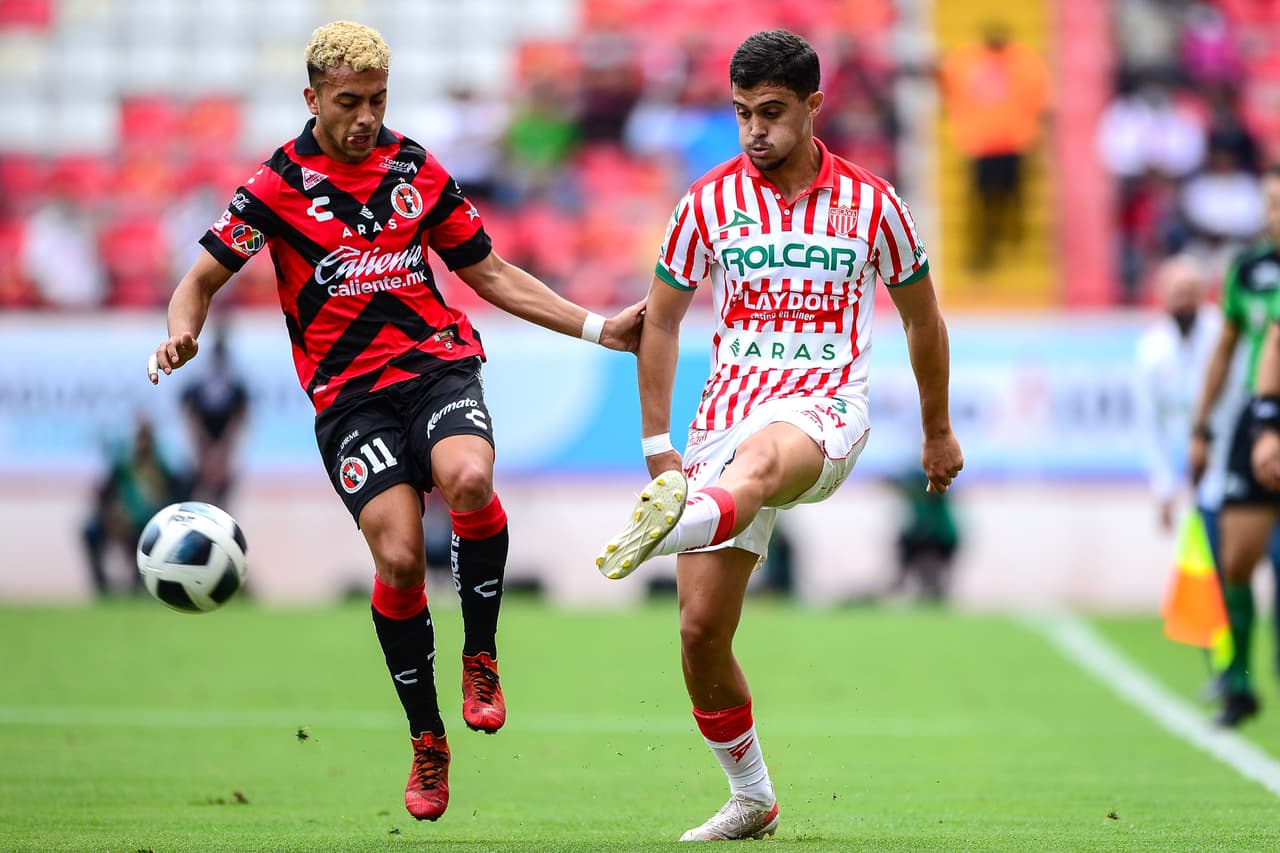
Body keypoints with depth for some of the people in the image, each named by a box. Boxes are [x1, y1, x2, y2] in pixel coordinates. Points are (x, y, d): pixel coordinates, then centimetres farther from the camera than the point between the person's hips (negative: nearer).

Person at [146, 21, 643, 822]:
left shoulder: (417, 170, 10)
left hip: (438, 361, 2)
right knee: (398, 559, -16)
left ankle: (482, 656, -8)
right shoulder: (277, 185, 0)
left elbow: (491, 274, 18)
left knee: (469, 481, -31)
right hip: (349, 390, -2)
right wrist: (181, 335, -19)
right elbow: (203, 279, 4)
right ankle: (427, 740, 4)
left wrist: (599, 328, 14)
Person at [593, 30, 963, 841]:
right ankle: (751, 797, 15)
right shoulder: (710, 201, 6)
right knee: (701, 628, -4)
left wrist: (939, 430, 25)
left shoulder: (870, 202, 5)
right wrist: (657, 445, 8)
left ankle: (672, 525, -76)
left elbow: (922, 316, 19)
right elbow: (661, 320, 13)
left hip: (824, 407, -3)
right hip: (729, 405, 3)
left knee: (762, 456, -43)